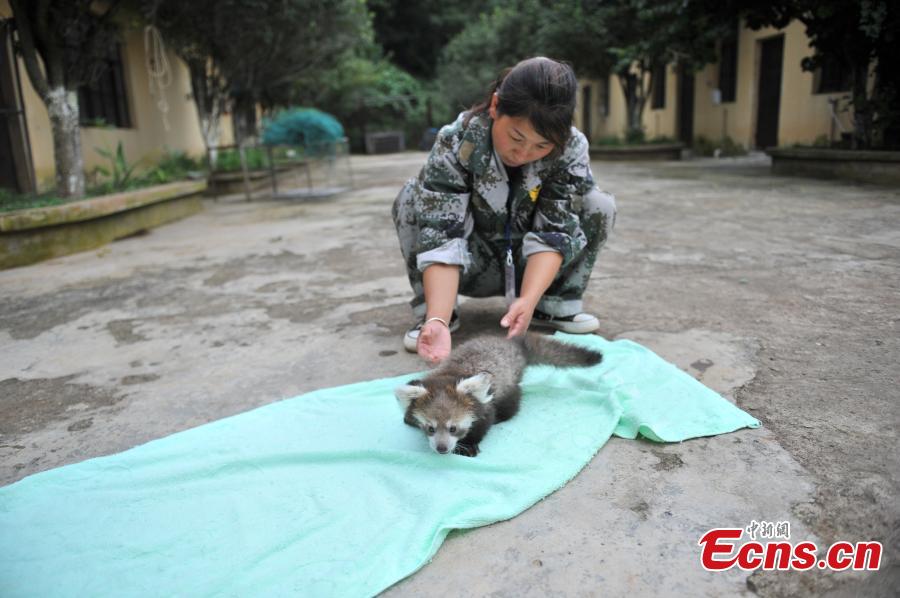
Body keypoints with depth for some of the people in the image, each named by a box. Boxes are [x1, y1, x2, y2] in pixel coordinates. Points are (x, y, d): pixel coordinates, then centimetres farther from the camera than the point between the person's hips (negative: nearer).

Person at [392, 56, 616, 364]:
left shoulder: (572, 149, -21)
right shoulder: (455, 142, -27)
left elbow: (555, 232, -25)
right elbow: (440, 236, -34)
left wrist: (528, 300, -42)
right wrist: (437, 320, -47)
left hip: (532, 264, 2)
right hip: (471, 264, -1)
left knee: (600, 205, -21)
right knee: (414, 198, -26)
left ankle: (555, 305, -8)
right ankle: (429, 311, -14)